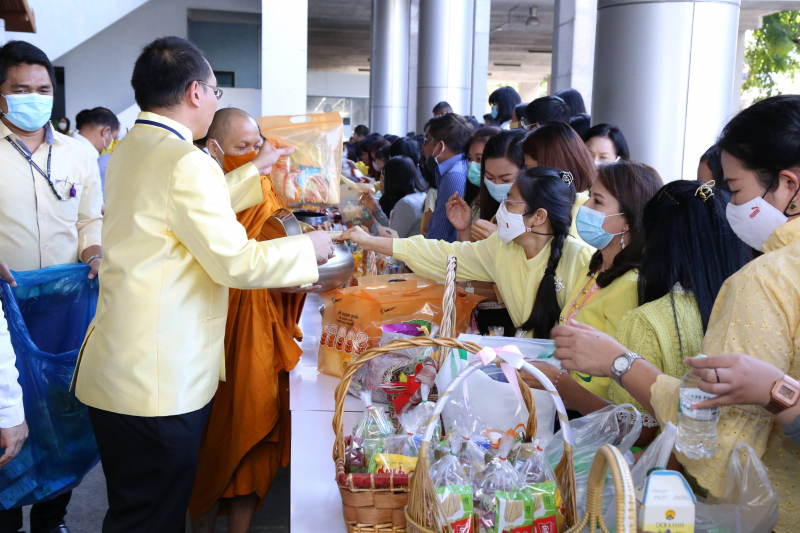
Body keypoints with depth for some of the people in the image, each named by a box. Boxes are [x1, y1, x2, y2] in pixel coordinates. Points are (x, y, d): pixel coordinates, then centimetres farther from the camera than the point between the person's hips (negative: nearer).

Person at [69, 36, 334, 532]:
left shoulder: (129, 151, 11)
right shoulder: (186, 162, -19)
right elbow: (235, 262, -19)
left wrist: (253, 173, 29)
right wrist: (308, 247, -4)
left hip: (119, 371, 10)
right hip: (158, 383, -10)